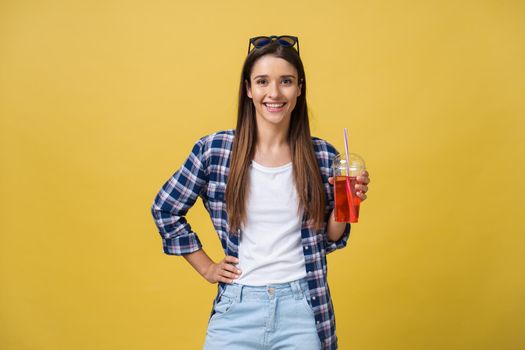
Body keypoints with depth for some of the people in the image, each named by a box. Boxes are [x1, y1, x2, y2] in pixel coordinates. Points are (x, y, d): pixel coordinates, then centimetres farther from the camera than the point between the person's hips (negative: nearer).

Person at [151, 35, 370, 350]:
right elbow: (165, 210, 7)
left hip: (303, 309, 1)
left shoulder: (323, 156, -3)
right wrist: (206, 267, 4)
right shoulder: (214, 150, -7)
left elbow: (327, 241, 7)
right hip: (238, 306, 0)